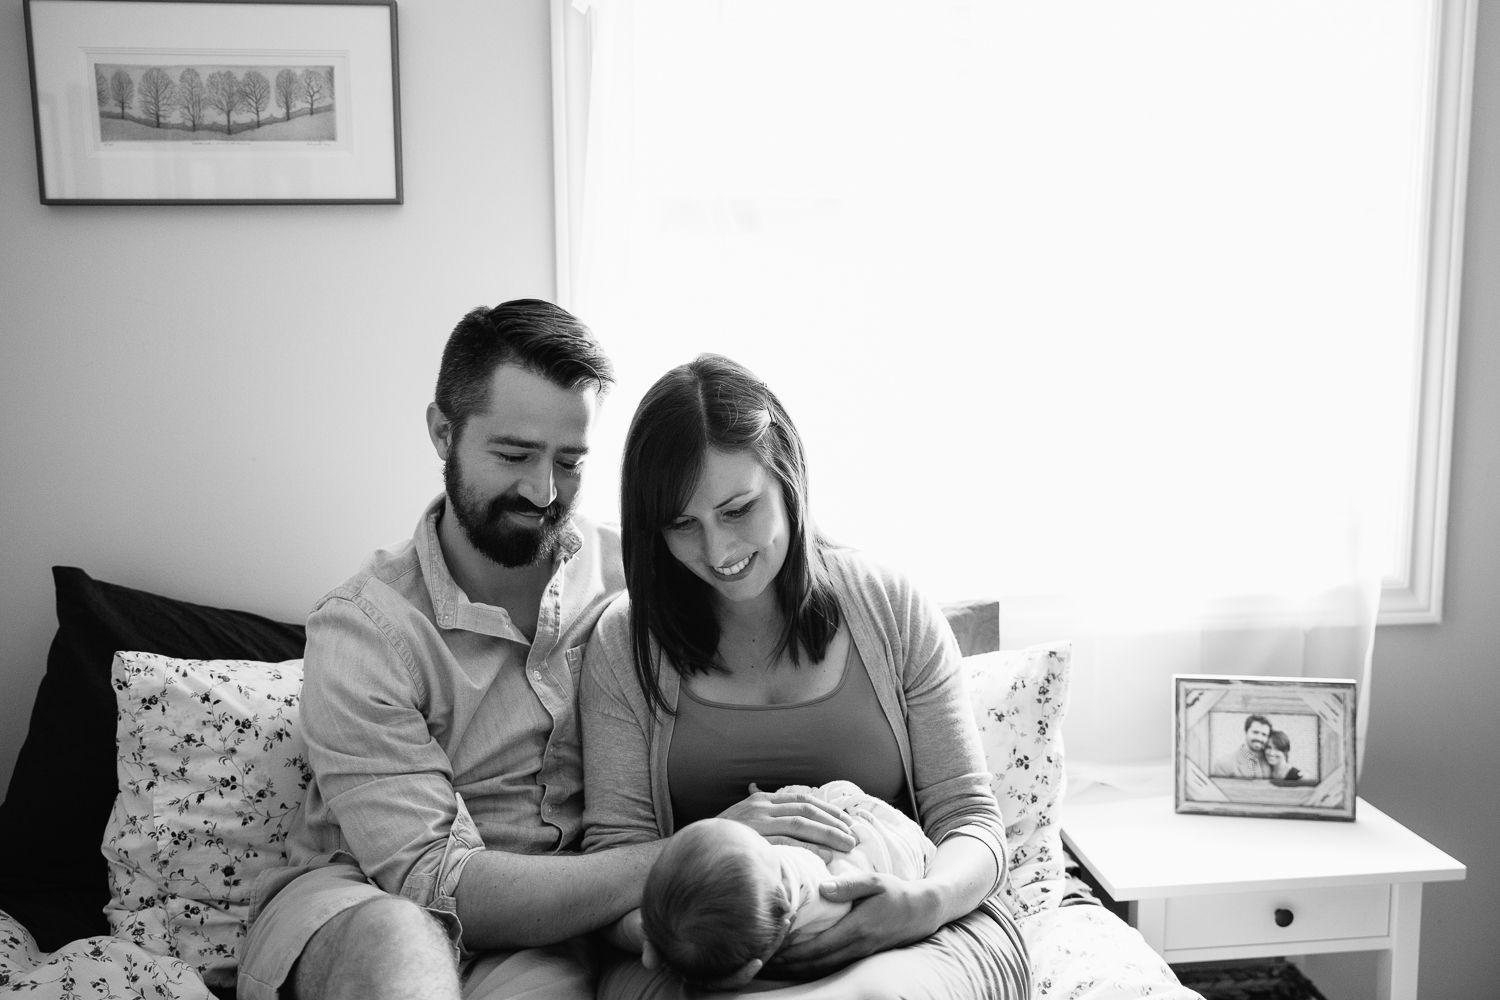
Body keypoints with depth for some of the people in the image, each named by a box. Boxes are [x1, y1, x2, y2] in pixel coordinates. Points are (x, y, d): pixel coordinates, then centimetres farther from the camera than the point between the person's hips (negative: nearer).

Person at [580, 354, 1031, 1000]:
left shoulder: (894, 612, 4)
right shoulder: (624, 644, 4)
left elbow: (971, 822, 4)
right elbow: (614, 851, 1)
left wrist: (926, 902, -21)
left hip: (905, 944, 0)